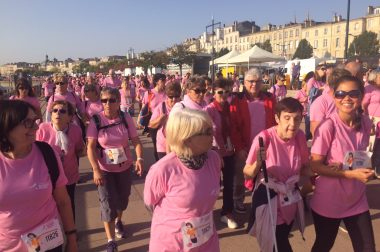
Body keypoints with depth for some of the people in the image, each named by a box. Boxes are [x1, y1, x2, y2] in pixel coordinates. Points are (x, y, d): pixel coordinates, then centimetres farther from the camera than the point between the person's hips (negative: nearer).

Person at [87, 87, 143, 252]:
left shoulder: (126, 118, -10)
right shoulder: (96, 120, -15)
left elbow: (136, 141, -9)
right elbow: (91, 147, -15)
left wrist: (139, 159, -25)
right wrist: (96, 169, -25)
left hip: (124, 167, 3)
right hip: (104, 169, -2)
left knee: (123, 199, 20)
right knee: (108, 203, -1)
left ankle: (118, 221, 52)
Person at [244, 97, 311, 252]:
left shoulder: (300, 136, -11)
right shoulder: (264, 138, -24)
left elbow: (305, 167, 6)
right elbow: (247, 174, -16)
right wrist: (258, 163, -35)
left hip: (291, 200, 5)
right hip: (268, 200, -4)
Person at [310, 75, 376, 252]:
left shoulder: (366, 123, -4)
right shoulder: (328, 126, -22)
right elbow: (315, 166, -18)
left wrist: (364, 169, -9)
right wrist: (350, 174, -24)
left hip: (357, 200, 5)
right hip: (328, 202, -4)